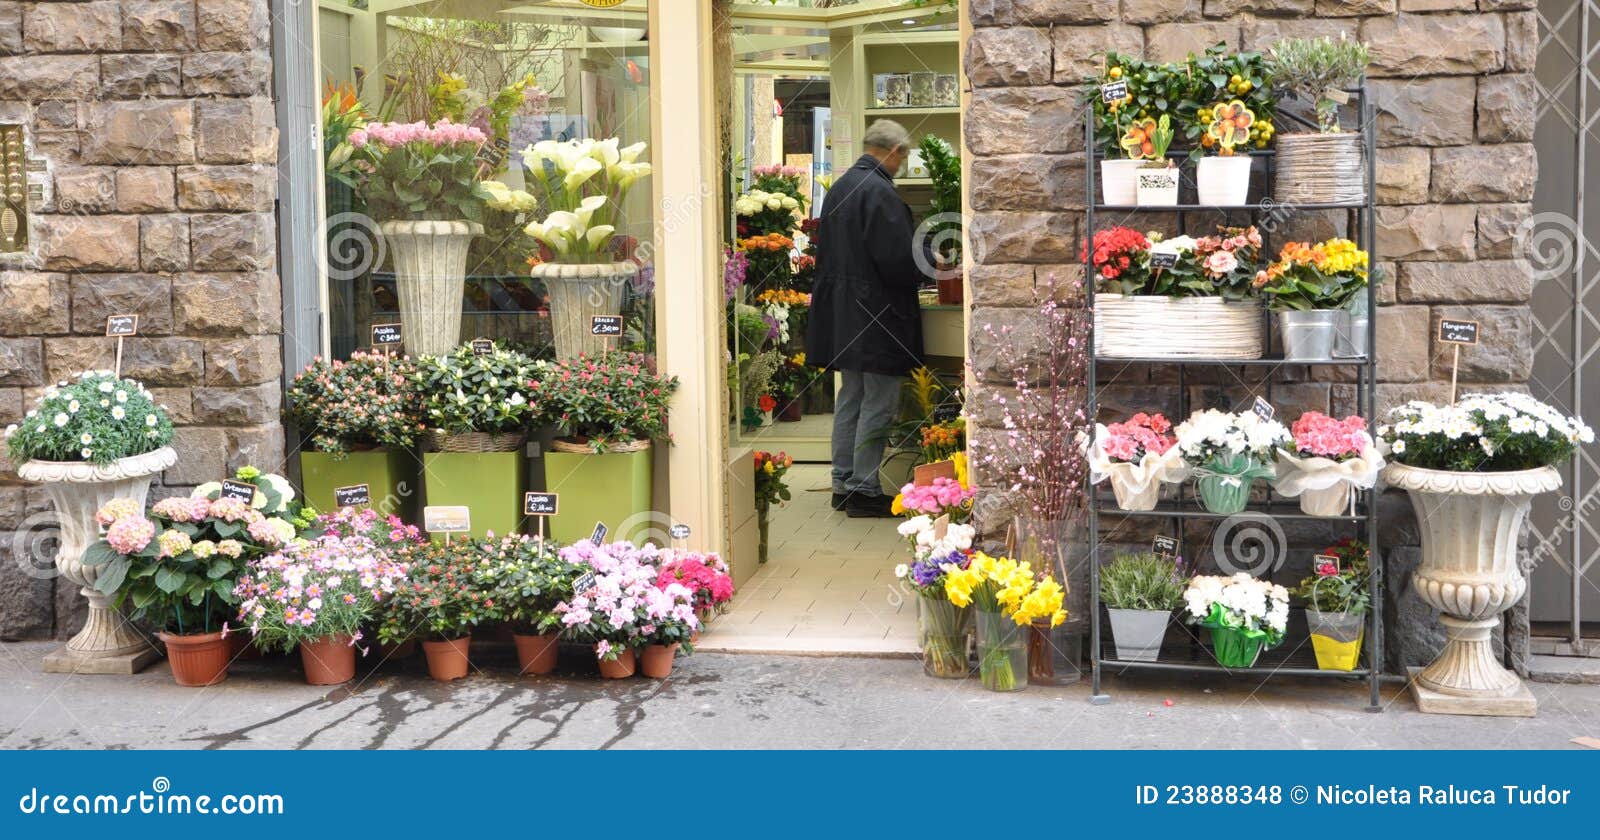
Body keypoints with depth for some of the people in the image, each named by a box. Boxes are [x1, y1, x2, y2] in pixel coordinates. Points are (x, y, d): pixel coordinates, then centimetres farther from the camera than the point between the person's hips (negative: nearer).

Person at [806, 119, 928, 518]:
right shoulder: (880, 193, -18)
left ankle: (843, 483, 20)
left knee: (850, 397, 15)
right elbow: (899, 257, -21)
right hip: (876, 312, -9)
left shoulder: (840, 187, 11)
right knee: (878, 403, -2)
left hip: (841, 310, 9)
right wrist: (927, 265, -2)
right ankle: (864, 490, 1)